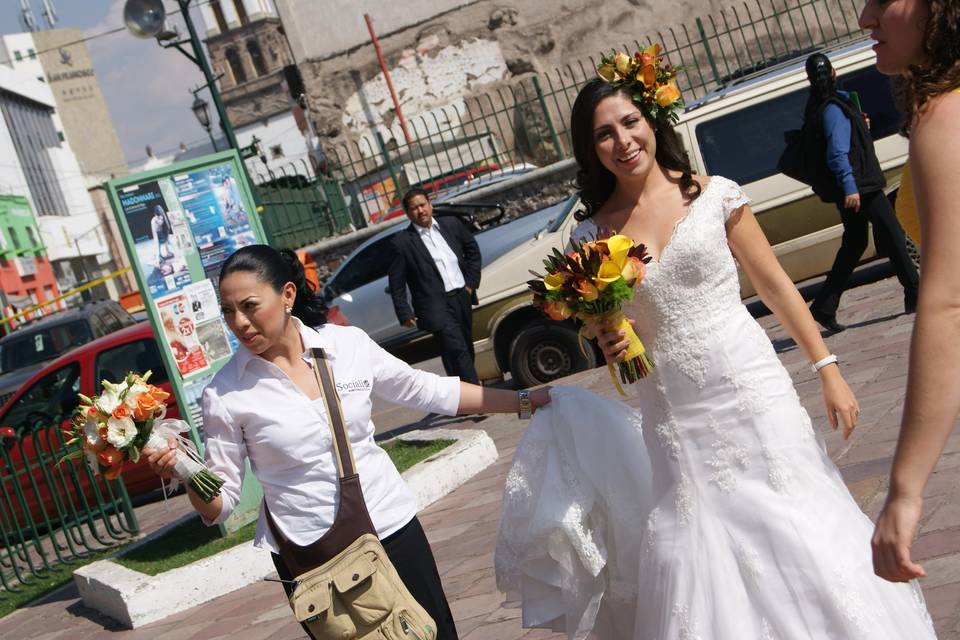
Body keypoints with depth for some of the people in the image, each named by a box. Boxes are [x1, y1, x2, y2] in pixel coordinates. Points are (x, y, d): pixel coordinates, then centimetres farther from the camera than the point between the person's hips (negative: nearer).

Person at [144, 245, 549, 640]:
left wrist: (526, 399, 7)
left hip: (392, 527, 2)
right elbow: (220, 502, -5)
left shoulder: (349, 344, -5)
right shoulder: (225, 394, -10)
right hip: (309, 558, -2)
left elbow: (429, 391, 7)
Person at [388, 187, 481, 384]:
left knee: (467, 351, 15)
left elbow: (473, 250, 19)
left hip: (463, 298, 6)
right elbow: (396, 283, -2)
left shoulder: (452, 224, 7)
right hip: (436, 306, -5)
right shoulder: (402, 242, -6)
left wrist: (471, 281, 10)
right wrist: (404, 313, -6)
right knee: (457, 351, -15)